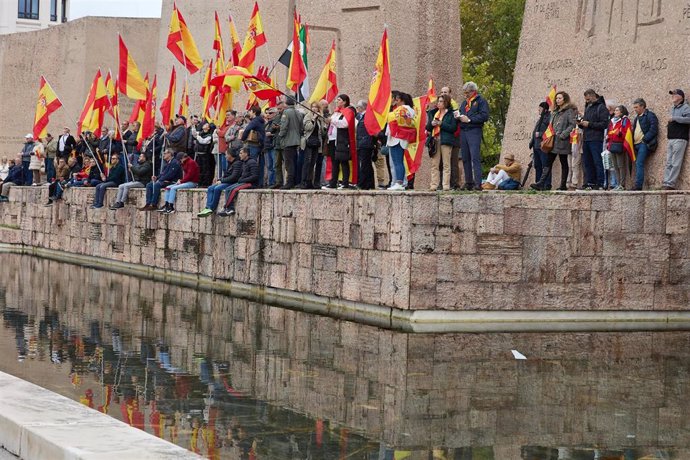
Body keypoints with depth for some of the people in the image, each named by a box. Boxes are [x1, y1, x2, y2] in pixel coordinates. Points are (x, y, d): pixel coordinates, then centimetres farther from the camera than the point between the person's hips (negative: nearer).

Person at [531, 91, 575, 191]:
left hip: (562, 142, -7)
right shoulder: (555, 112, 20)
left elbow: (572, 125, -13)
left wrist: (563, 135, -19)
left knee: (564, 163, 1)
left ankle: (563, 185, 5)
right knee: (548, 163, -2)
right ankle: (541, 183, -10)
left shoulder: (569, 111, -3)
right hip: (552, 141, 7)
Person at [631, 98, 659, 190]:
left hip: (644, 144, -9)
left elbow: (653, 130, -12)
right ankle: (638, 186, 4)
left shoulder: (650, 115, -3)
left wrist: (645, 139, -16)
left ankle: (638, 185, -20)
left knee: (639, 164, -17)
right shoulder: (637, 118, 24)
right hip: (637, 144, 9)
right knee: (638, 165, 4)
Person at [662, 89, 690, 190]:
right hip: (671, 139, 8)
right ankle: (666, 183, 1)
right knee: (669, 163, 3)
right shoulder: (673, 109, 22)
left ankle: (670, 184, -16)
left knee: (676, 163, -11)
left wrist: (675, 118, -20)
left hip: (680, 139, -8)